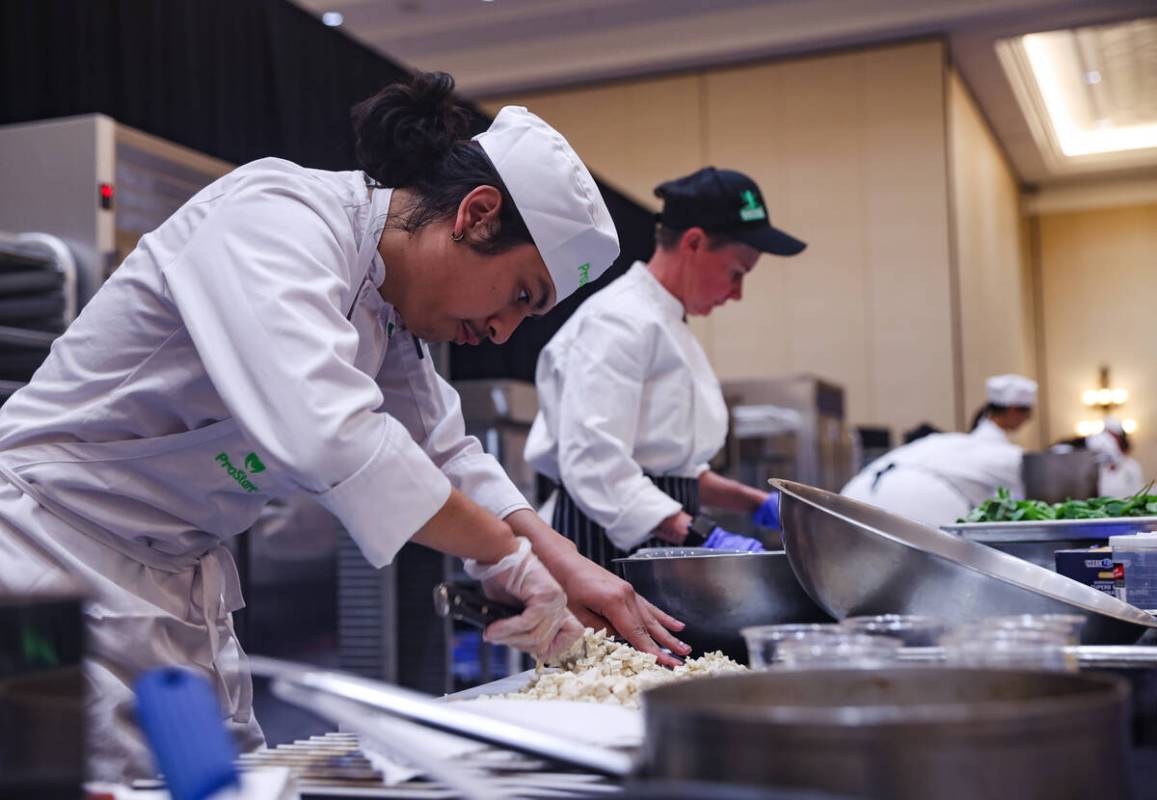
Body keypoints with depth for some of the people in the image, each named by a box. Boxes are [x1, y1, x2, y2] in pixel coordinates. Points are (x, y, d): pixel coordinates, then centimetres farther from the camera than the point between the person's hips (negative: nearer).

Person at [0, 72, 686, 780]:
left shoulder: (388, 308, 4)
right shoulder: (274, 218, -23)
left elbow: (442, 450, 12)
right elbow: (326, 431, -38)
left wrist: (565, 565, -1)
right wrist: (507, 553, -27)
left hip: (182, 580, 9)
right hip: (59, 554, -9)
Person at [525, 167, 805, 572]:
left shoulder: (666, 325, 17)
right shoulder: (618, 322, -13)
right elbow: (595, 465, -23)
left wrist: (757, 504, 13)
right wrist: (699, 535, -29)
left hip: (659, 543, 9)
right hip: (611, 547, -9)